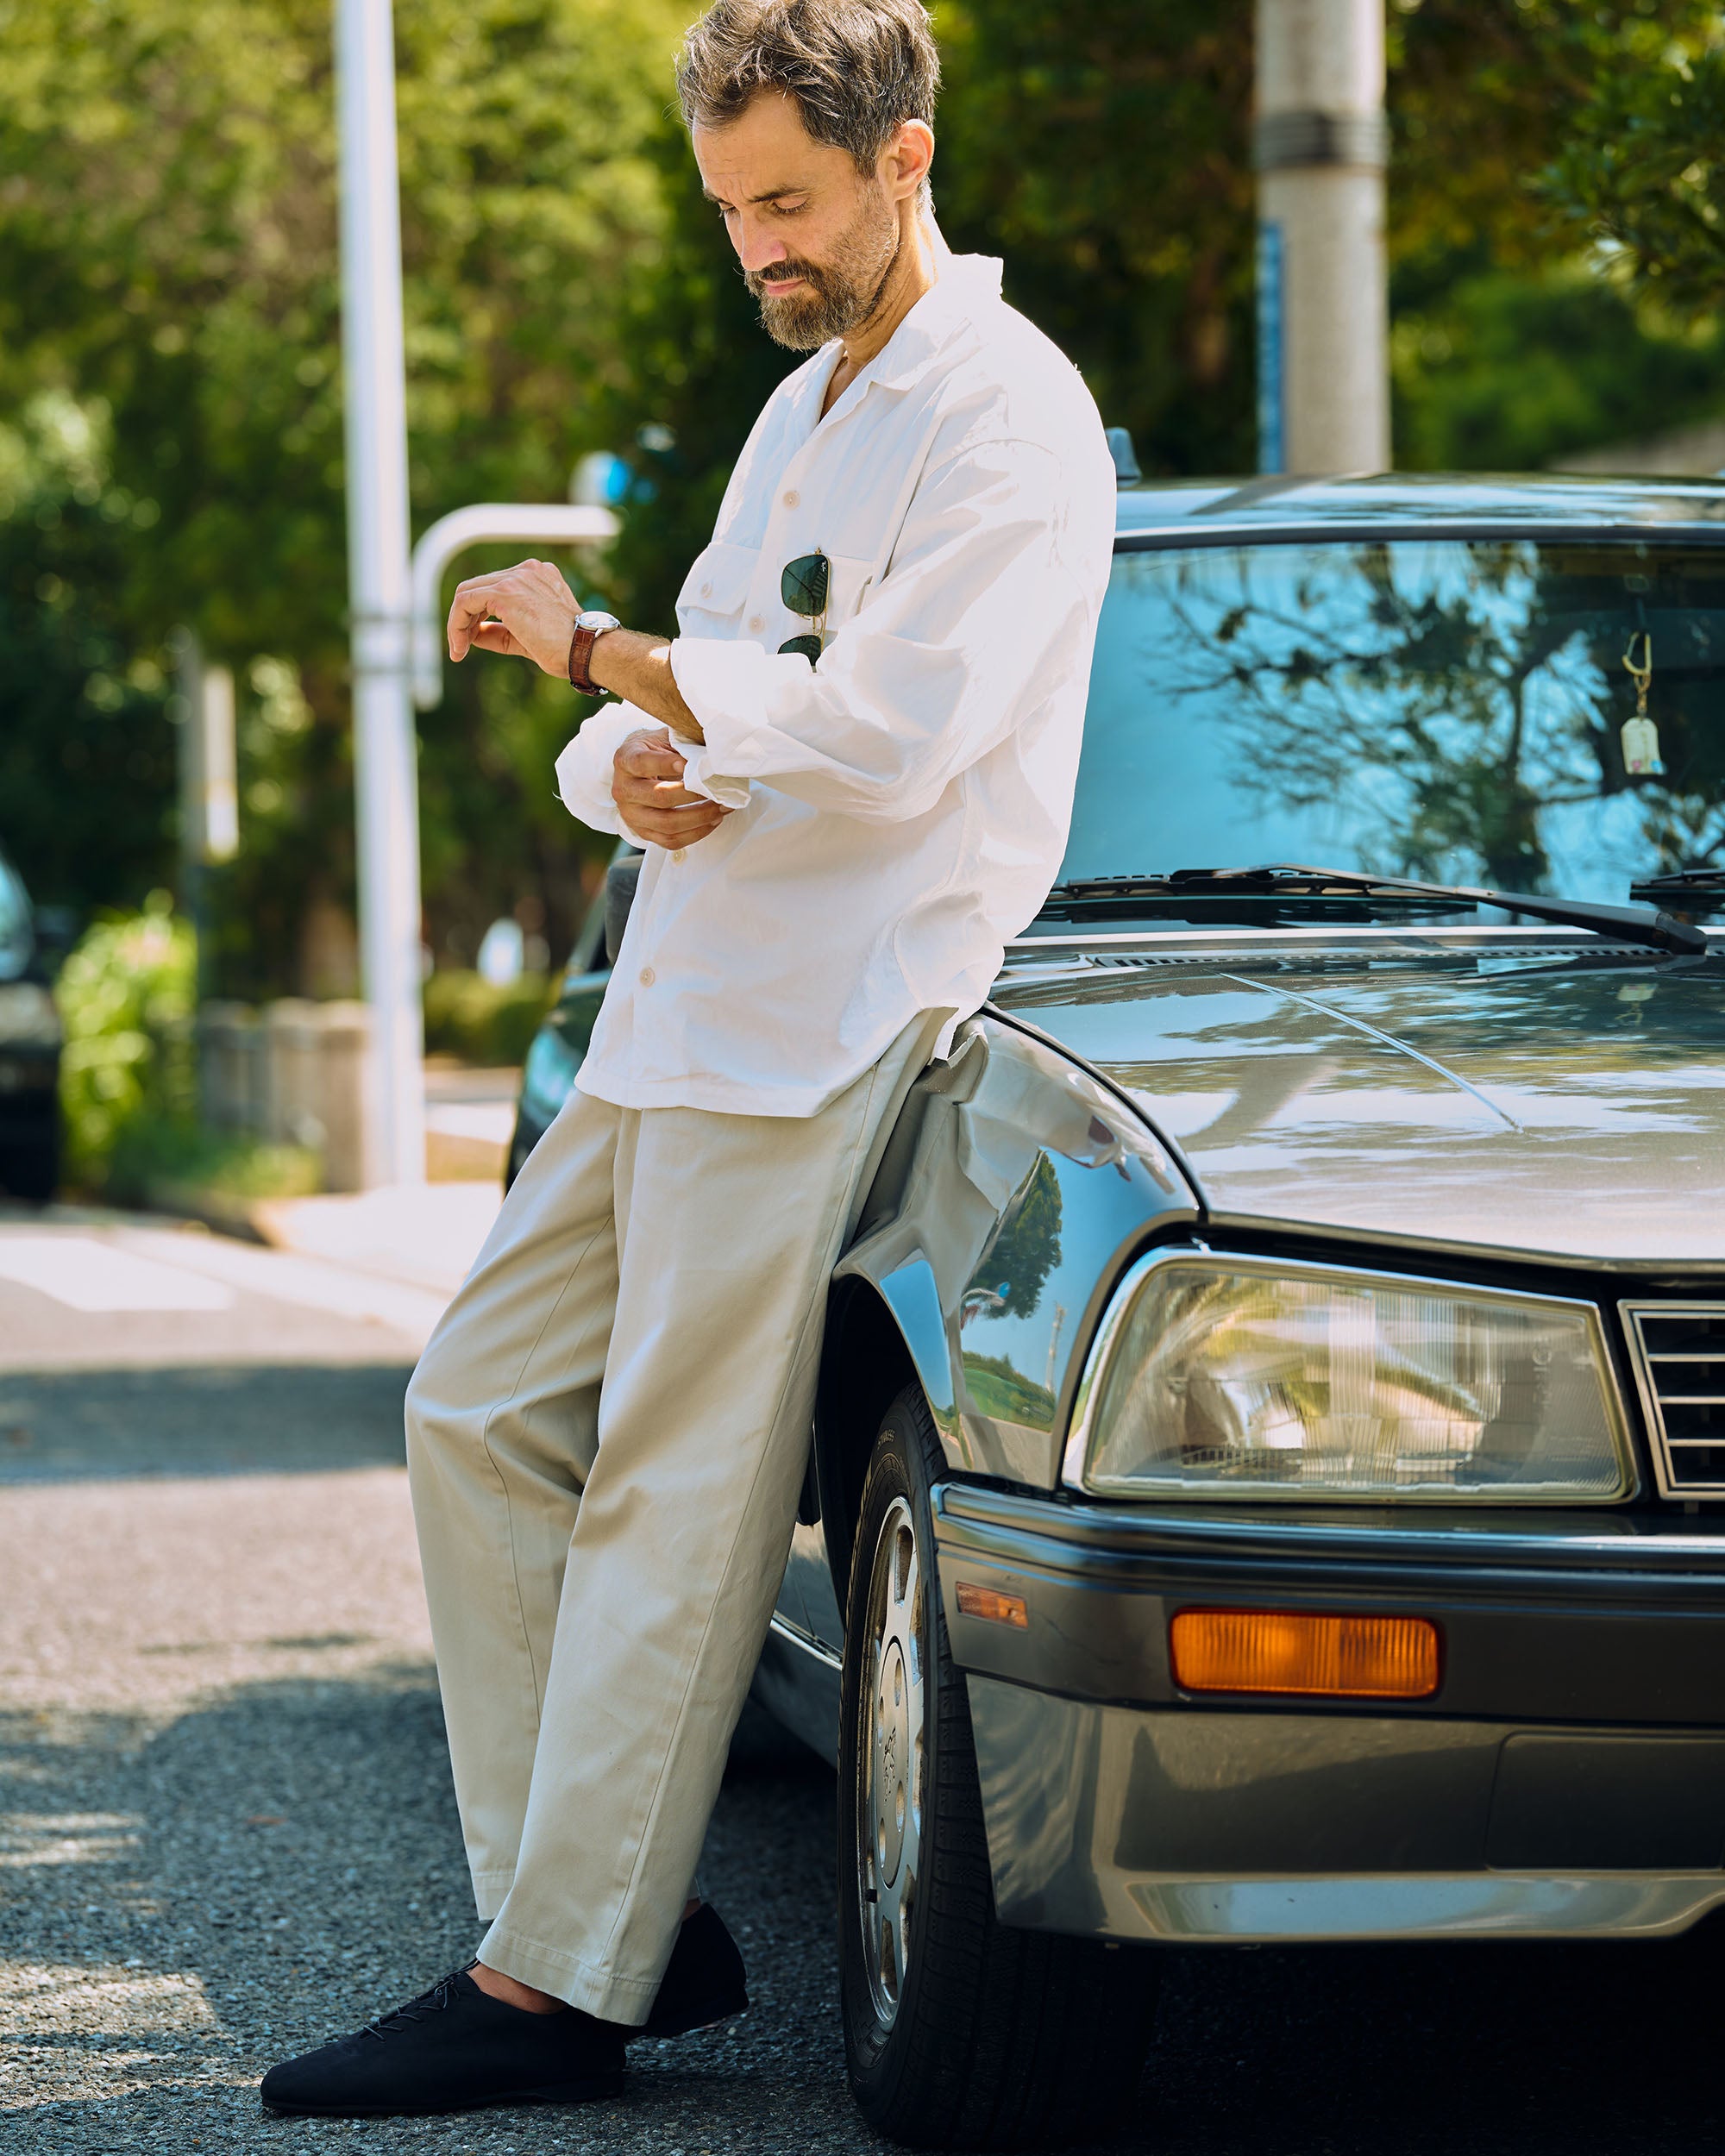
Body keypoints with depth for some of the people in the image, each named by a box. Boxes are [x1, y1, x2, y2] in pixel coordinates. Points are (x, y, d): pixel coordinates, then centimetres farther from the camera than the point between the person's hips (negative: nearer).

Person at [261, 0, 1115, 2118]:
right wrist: (635, 765, -5)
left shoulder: (1003, 417, -8)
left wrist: (597, 648, -11)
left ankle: (559, 1981, -5)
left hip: (818, 1031, -10)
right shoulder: (802, 412, 22)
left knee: (676, 1496, -9)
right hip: (677, 1013, 10)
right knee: (479, 1409, 6)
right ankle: (609, 1913, 9)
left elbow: (881, 731, -20)